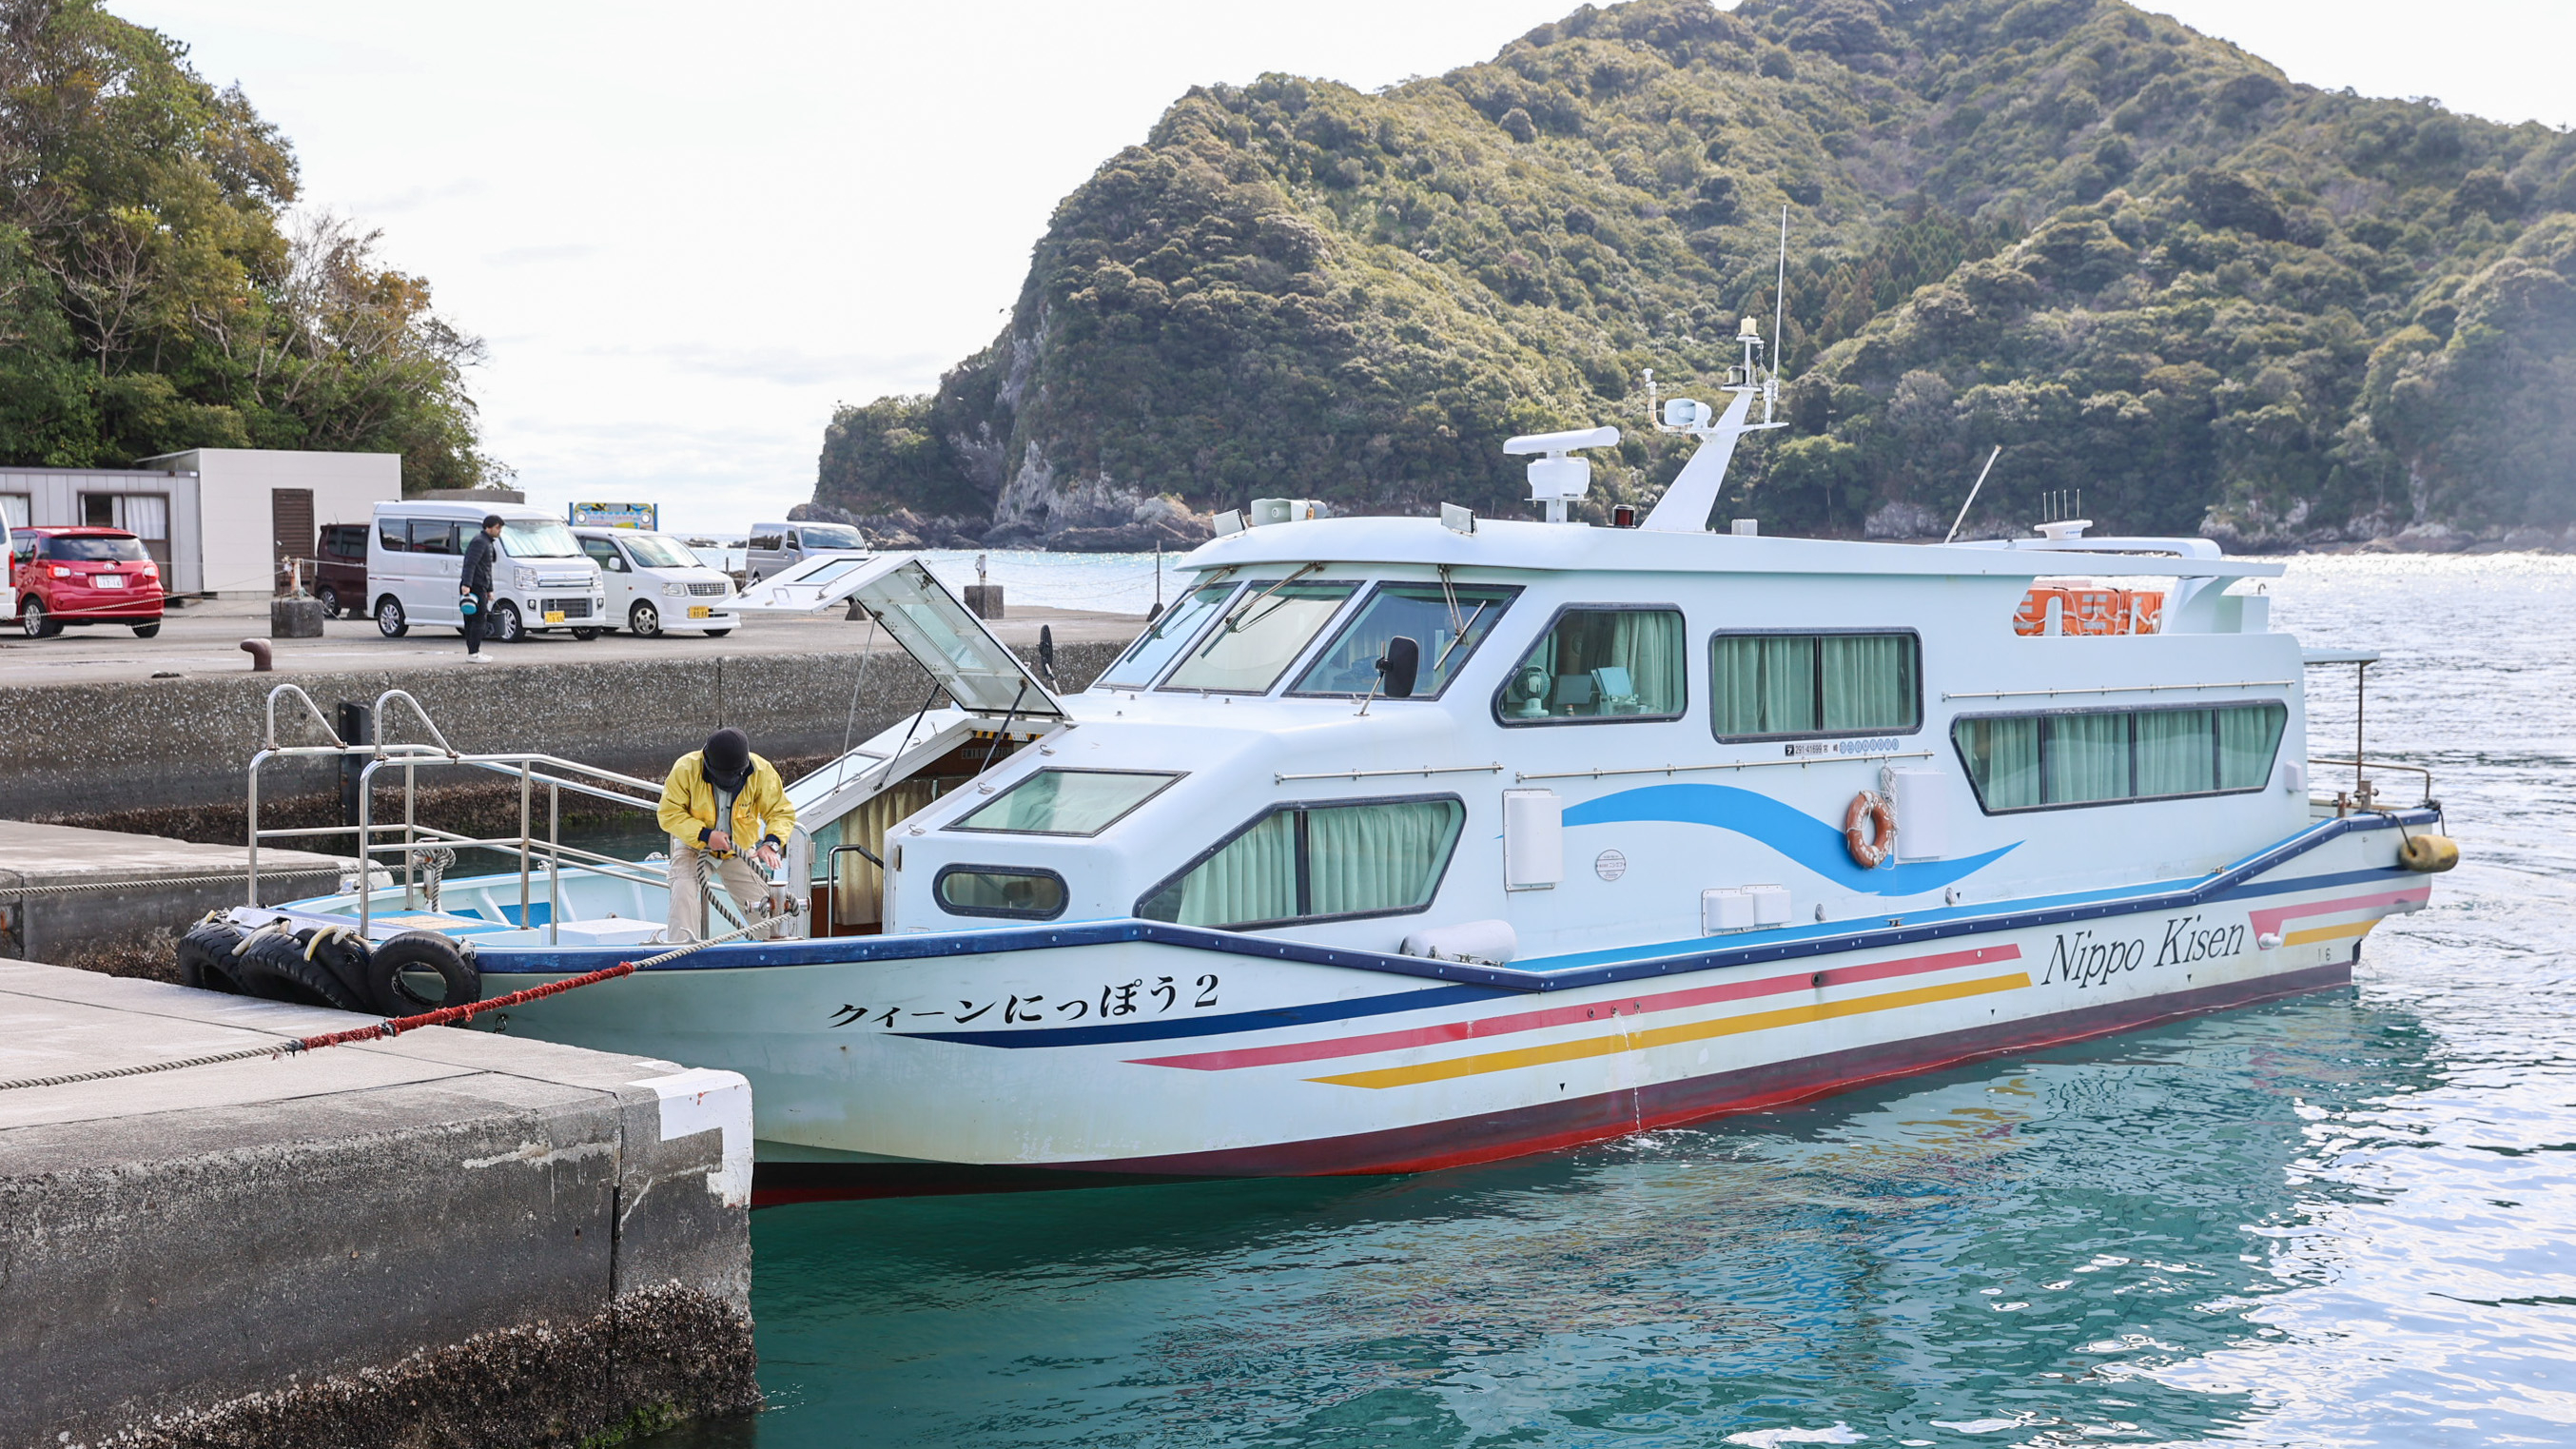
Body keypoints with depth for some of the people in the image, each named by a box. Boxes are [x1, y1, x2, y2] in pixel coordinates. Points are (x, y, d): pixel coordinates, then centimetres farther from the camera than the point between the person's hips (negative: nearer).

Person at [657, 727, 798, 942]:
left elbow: (782, 812, -14)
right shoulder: (686, 769, -24)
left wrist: (771, 844, -34)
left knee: (763, 904, -3)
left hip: (740, 850, 2)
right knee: (683, 896, -26)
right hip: (694, 847, -1)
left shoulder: (762, 772, -20)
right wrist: (704, 835, -30)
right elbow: (669, 814, -18)